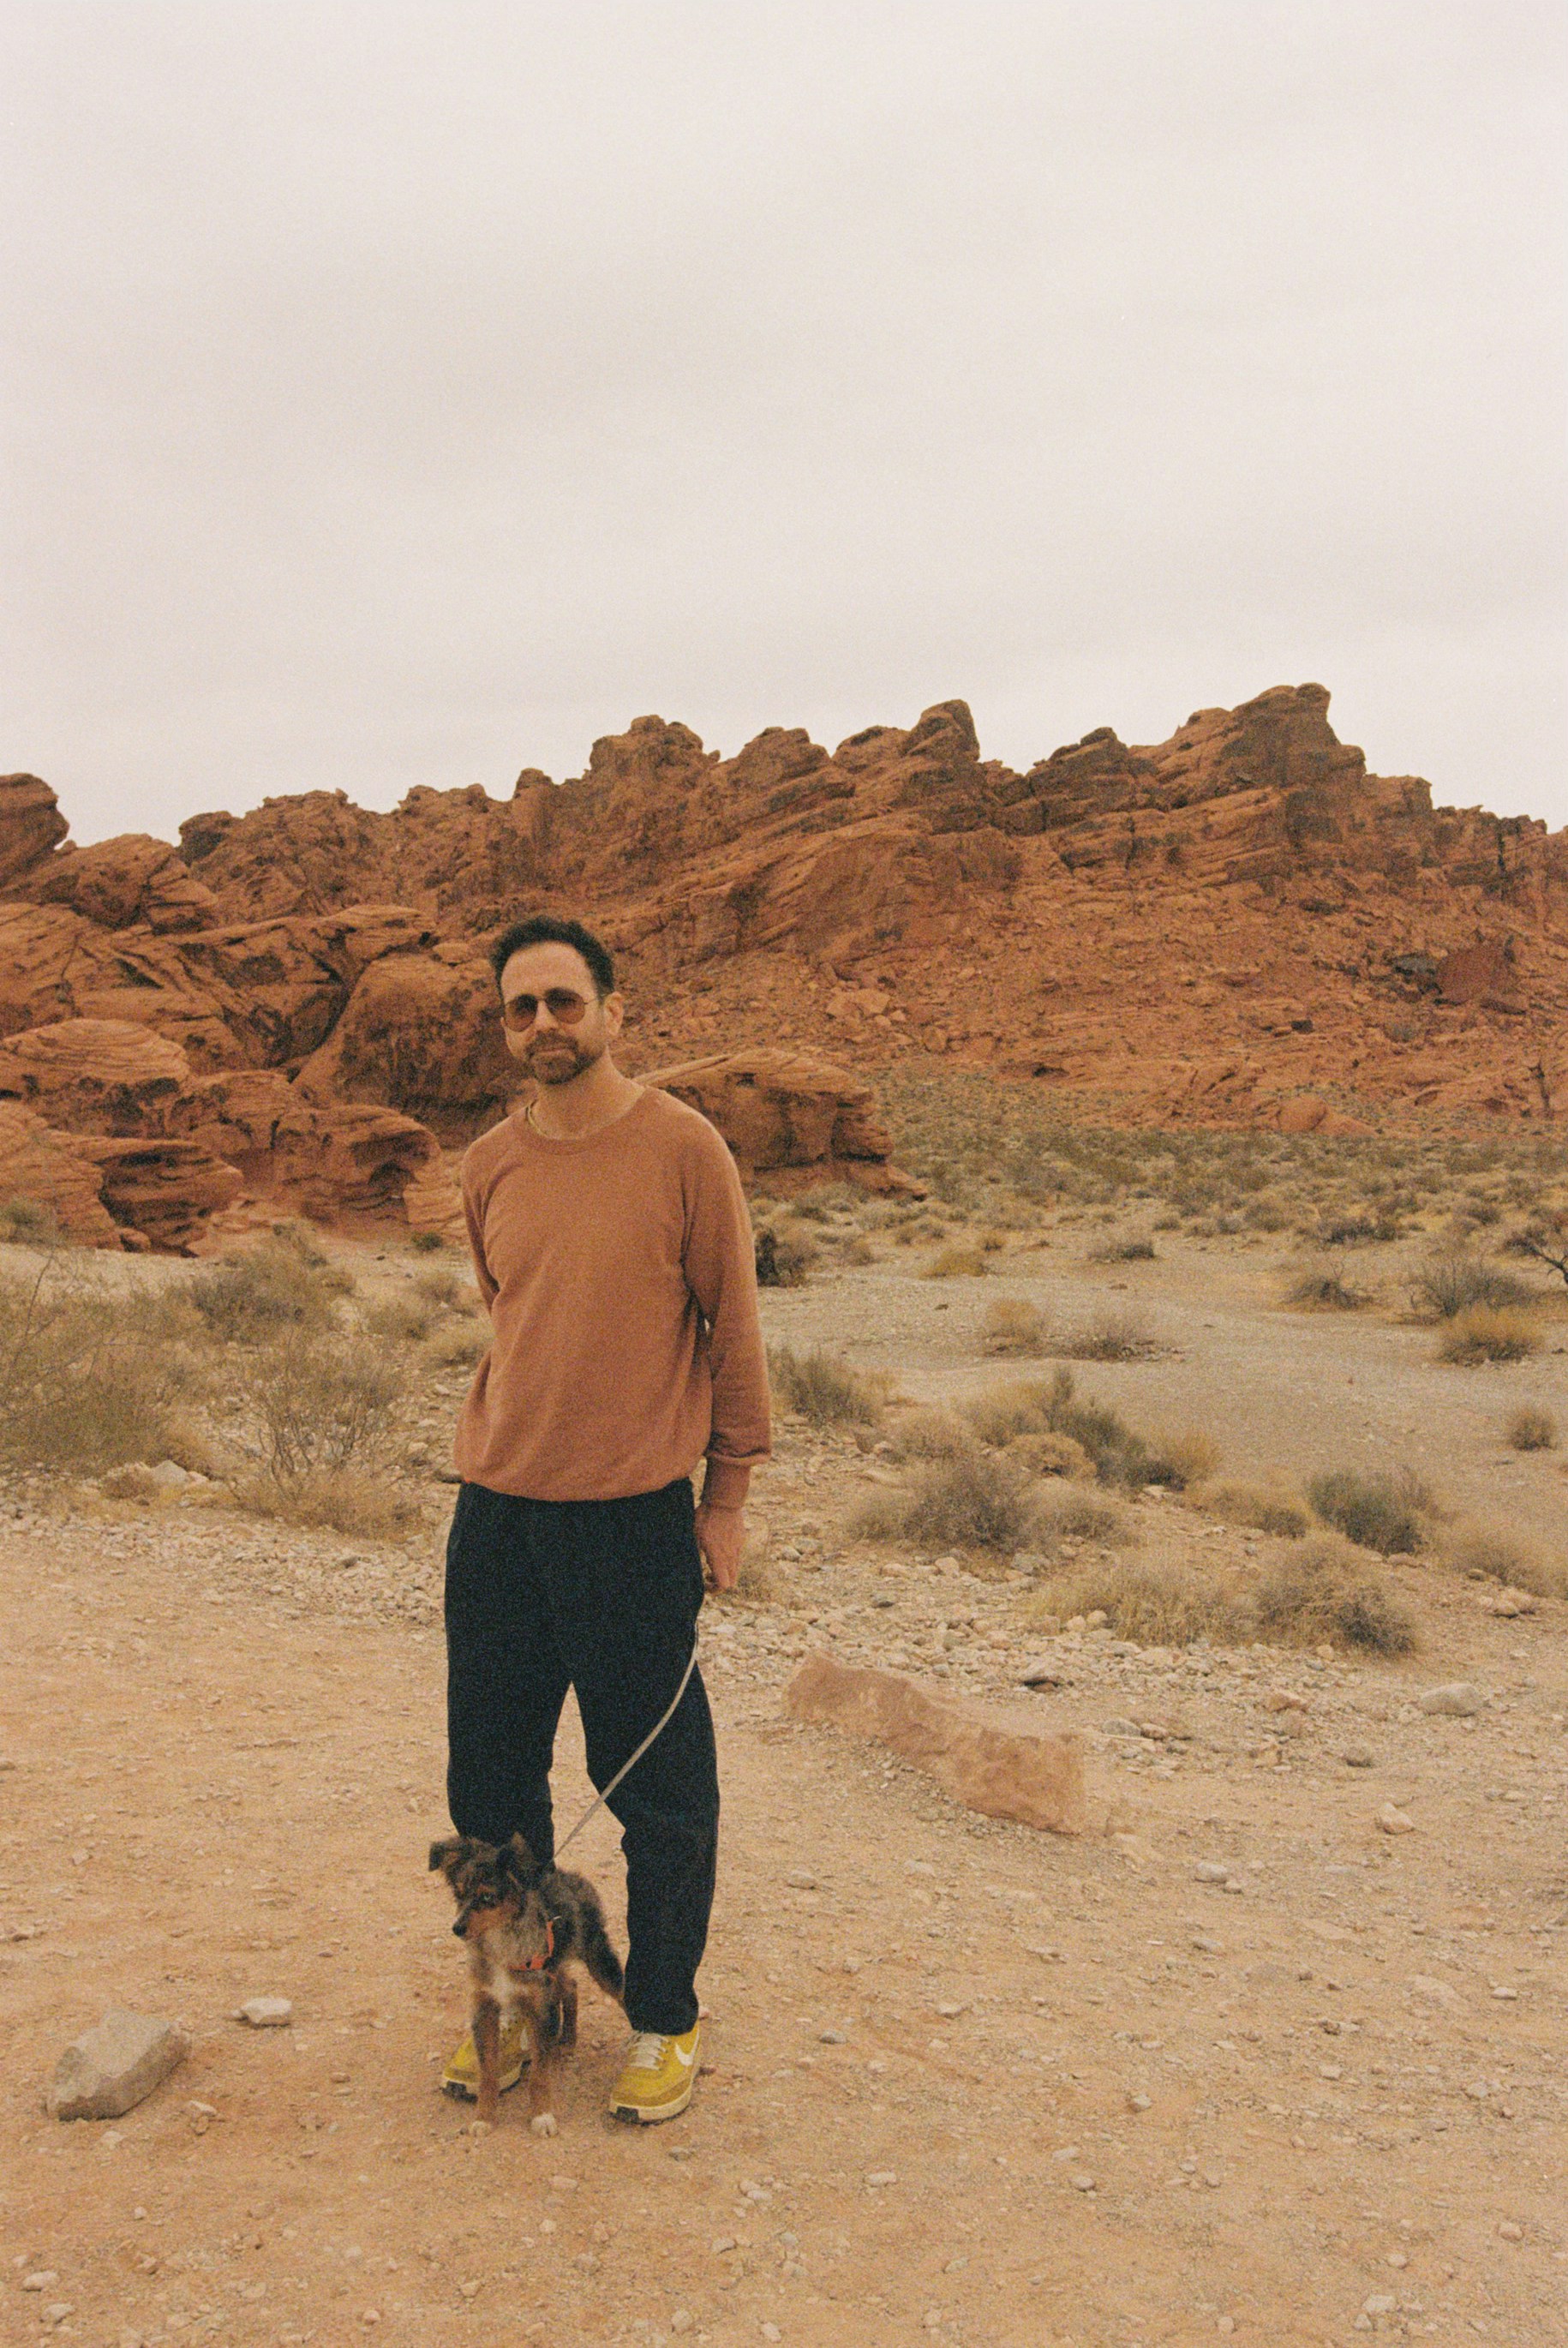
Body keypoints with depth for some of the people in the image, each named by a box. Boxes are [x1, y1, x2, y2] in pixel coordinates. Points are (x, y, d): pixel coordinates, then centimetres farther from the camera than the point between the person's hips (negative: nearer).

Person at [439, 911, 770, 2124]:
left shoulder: (683, 1147, -7)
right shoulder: (490, 1164, 7)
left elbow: (732, 1324, -3)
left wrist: (727, 1493, -2)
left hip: (635, 1519, -5)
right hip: (496, 1510, 5)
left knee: (657, 1786, 7)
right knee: (489, 1773, 13)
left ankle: (664, 2019, 27)